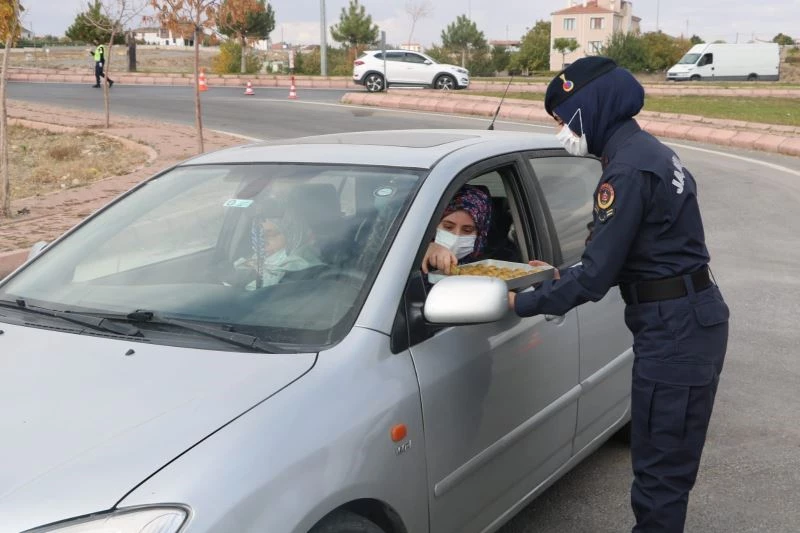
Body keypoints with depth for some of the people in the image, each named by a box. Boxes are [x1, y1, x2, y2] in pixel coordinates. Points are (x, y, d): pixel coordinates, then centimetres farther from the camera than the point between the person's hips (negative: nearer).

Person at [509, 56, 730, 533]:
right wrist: (561, 278, 15)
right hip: (688, 318, 10)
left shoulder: (628, 168, -20)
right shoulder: (646, 152, 12)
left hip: (674, 329, -10)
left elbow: (597, 275, -20)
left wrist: (522, 303, -10)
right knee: (663, 460, 18)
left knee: (662, 466, -1)